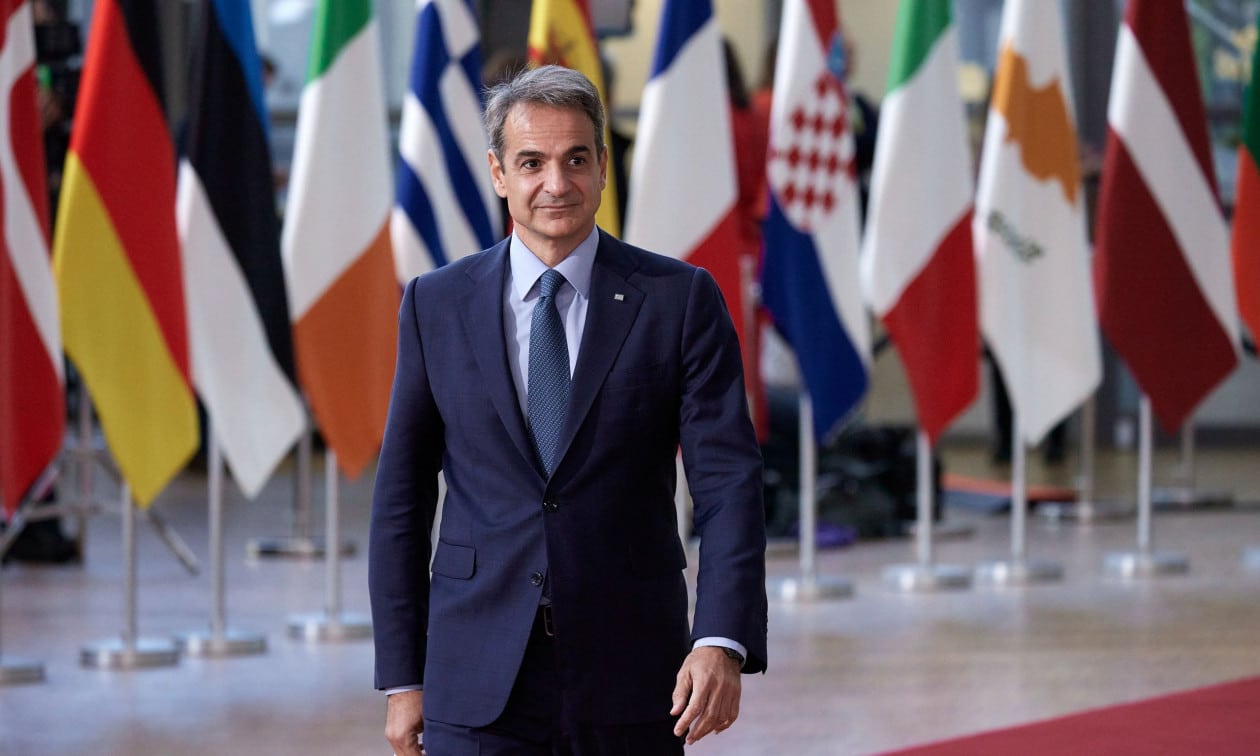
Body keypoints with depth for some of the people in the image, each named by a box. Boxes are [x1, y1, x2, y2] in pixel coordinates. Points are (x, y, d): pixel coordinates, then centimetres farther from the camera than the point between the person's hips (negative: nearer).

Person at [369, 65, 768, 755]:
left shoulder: (679, 300, 0)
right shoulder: (436, 305, 4)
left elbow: (728, 479, -7)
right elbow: (402, 498, 7)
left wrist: (722, 642, -21)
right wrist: (402, 677, 3)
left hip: (629, 687, 0)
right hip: (478, 691, 1)